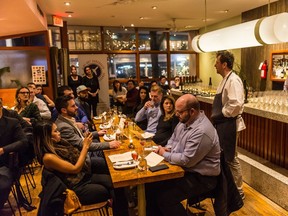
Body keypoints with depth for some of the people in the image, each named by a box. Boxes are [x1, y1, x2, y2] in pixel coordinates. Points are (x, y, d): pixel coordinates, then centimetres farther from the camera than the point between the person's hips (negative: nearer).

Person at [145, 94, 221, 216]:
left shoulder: (202, 131, -28)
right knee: (151, 184, -1)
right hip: (185, 169, 9)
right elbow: (174, 138, 18)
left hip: (201, 177, -9)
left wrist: (165, 154, -13)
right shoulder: (185, 120, 2)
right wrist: (168, 148, -3)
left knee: (165, 198, -21)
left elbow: (187, 160, -27)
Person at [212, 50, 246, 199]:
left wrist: (222, 114, -18)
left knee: (230, 158, 3)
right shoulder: (225, 79, 12)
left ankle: (238, 191, 22)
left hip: (228, 125, -10)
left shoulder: (233, 80, -19)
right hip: (222, 124, 10)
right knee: (221, 156, 21)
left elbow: (236, 104, -31)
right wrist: (217, 116, 7)